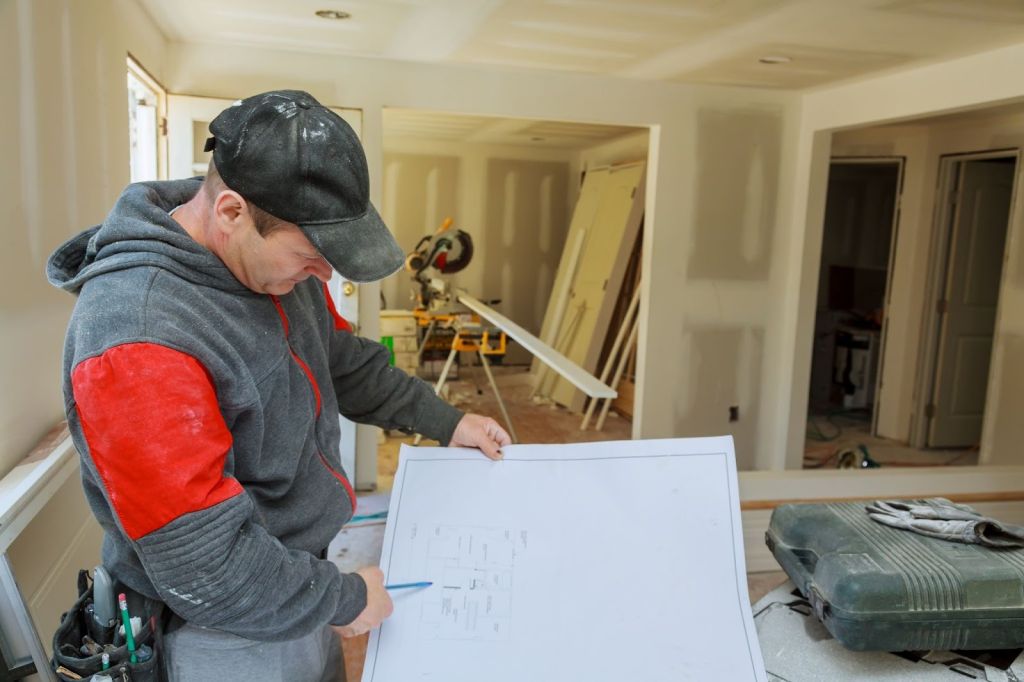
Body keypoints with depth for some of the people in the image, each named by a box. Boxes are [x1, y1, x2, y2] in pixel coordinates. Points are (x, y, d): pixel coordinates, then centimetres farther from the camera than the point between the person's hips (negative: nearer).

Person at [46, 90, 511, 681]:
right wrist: (341, 598, -18)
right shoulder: (137, 342, -33)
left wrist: (444, 420, 9)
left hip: (302, 572, 7)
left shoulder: (277, 258, -8)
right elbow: (205, 569, -30)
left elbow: (344, 362, 10)